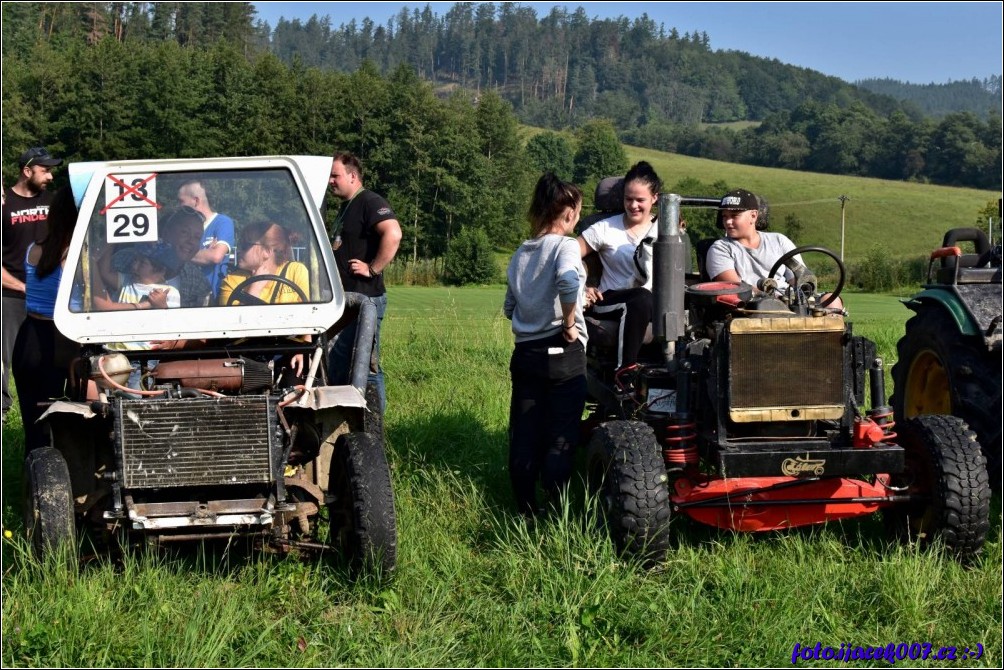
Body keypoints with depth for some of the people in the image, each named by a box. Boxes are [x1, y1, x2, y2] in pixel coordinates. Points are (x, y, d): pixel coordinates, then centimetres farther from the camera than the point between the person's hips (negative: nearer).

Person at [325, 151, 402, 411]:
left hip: (365, 298, -10)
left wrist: (373, 269, -23)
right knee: (337, 365, 12)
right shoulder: (346, 207, 20)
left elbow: (393, 234, -29)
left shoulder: (370, 202, -12)